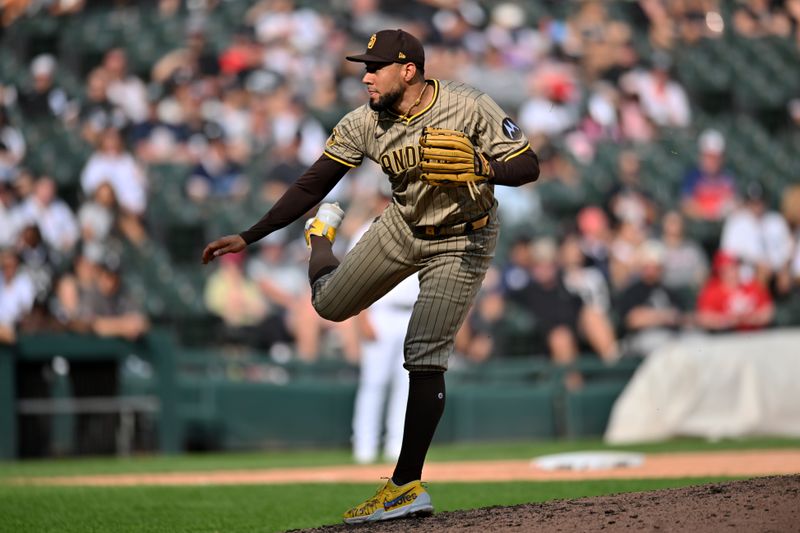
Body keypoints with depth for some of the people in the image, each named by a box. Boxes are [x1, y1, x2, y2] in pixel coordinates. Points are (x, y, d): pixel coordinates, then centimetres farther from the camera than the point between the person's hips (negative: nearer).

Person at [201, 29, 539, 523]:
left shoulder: (470, 107, -26)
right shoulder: (364, 124, -15)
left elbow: (529, 166, -20)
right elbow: (312, 185, -11)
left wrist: (478, 168, -41)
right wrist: (248, 237, -16)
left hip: (461, 242, -4)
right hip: (403, 227, 4)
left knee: (423, 357, -14)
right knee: (330, 305, 9)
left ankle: (407, 486, -10)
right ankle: (323, 237, 44)